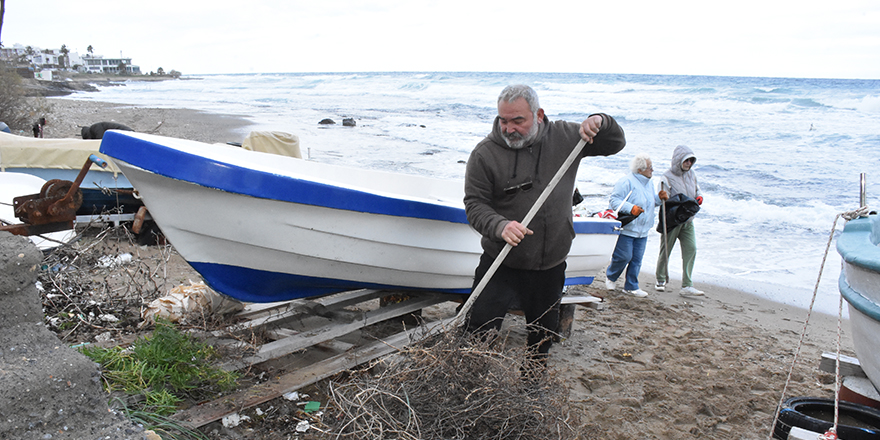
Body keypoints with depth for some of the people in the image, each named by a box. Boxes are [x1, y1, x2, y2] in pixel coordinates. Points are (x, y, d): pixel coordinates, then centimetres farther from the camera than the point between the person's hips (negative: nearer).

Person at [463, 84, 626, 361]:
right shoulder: (485, 153, -10)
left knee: (543, 334, 17)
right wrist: (501, 226, -32)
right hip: (500, 264, -3)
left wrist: (599, 121, -10)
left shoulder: (564, 137, 1)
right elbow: (475, 205, -12)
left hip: (550, 267, 3)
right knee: (479, 330, -6)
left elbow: (616, 144, 11)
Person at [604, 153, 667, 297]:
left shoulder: (648, 183, 16)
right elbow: (615, 201, -18)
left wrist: (659, 197, 8)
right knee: (624, 257, -5)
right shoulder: (627, 182, -12)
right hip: (626, 229, -8)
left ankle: (631, 286, 18)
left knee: (637, 260, 7)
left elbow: (650, 201, 29)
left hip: (642, 231, 8)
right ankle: (610, 276, 22)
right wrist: (631, 208, -30)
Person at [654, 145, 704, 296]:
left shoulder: (691, 174, 9)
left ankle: (687, 286, -4)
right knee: (665, 251, 7)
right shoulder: (667, 177, -11)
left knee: (691, 250, -7)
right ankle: (660, 280, 27)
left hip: (687, 221, 5)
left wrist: (699, 197, 2)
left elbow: (697, 189, 25)